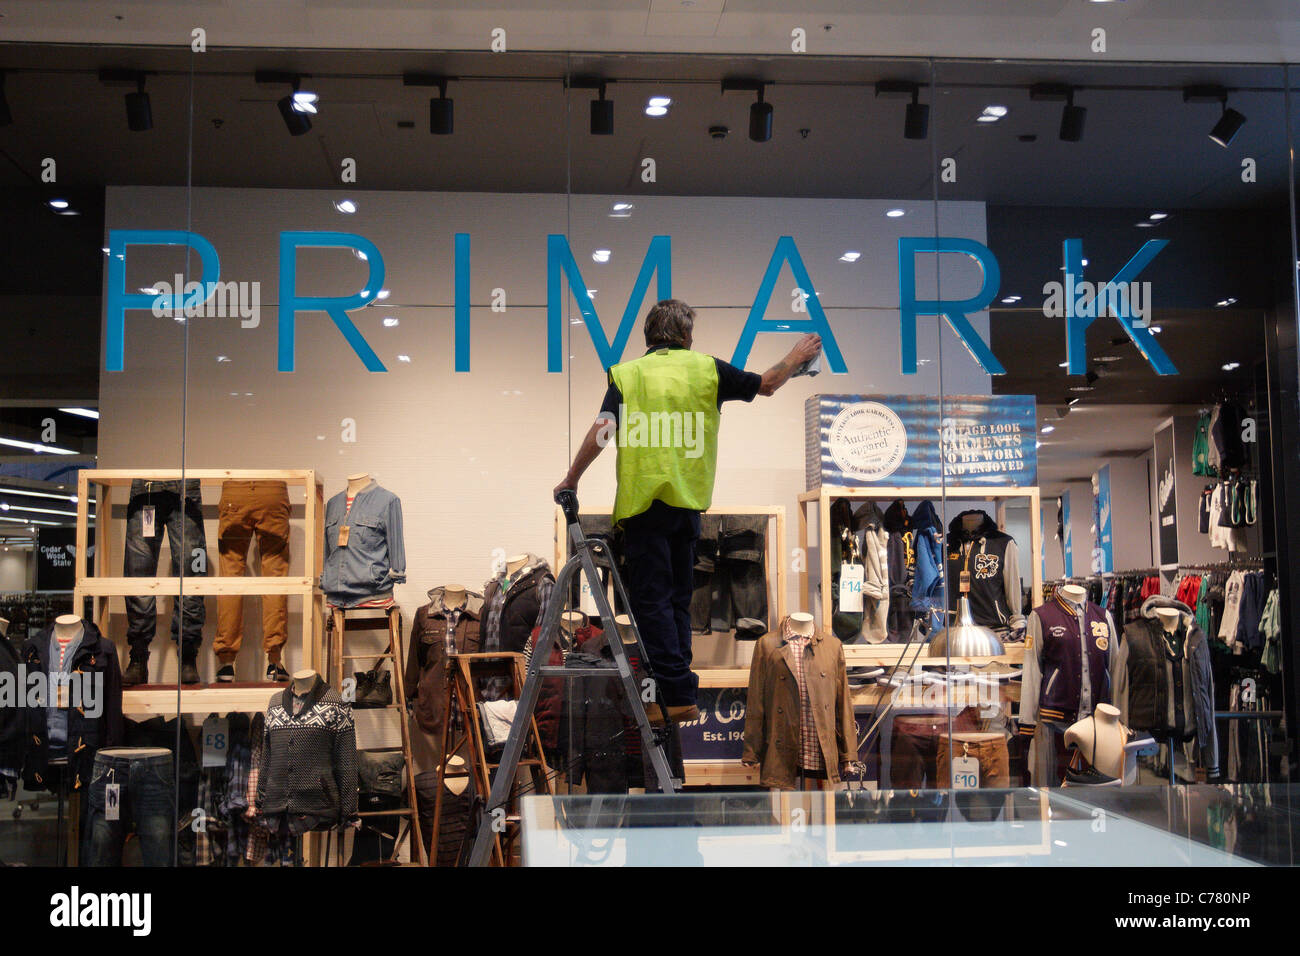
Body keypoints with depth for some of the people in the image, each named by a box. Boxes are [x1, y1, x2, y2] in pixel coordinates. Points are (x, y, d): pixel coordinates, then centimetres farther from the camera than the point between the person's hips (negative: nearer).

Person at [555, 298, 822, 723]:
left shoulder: (626, 374, 1)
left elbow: (603, 429, -10)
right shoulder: (706, 368, 7)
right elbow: (766, 384, 15)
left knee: (651, 600, -1)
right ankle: (680, 691, 18)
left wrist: (571, 478, -3)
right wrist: (794, 360, 34)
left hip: (643, 501, -3)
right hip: (688, 499, 3)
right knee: (678, 598, 15)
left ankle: (678, 696, -8)